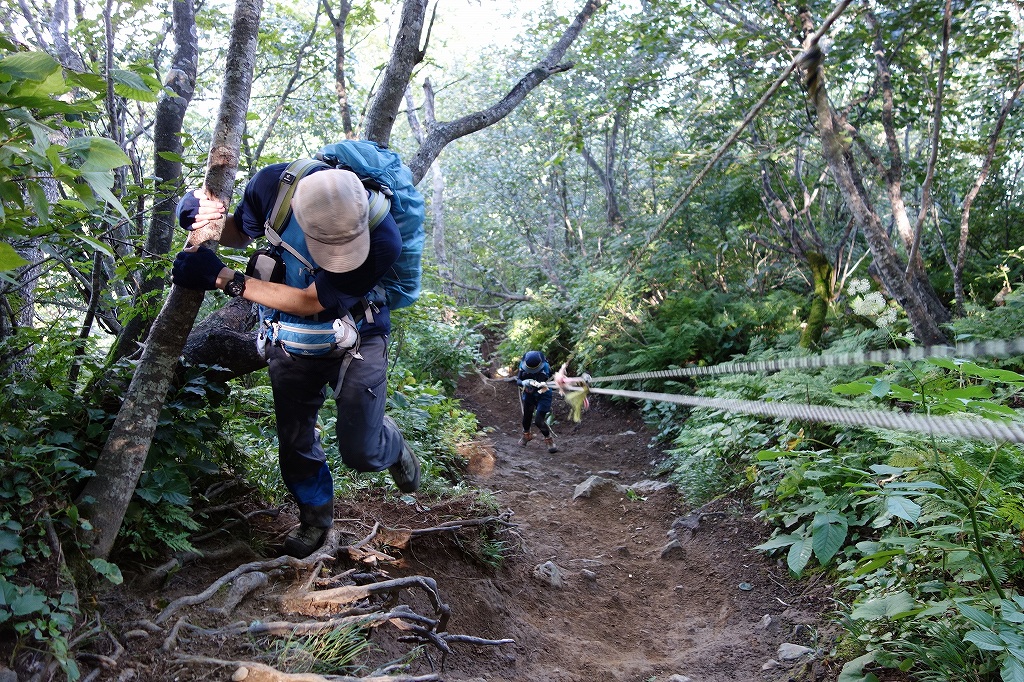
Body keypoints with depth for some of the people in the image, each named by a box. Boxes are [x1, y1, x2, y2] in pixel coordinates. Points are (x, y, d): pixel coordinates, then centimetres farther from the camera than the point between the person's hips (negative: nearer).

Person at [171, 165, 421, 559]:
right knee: (294, 445, 11)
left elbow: (310, 302, -28)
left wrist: (226, 280, -29)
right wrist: (206, 223, -23)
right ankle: (316, 515, 39)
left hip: (355, 338, -3)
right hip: (291, 343, 3)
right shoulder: (273, 185, -25)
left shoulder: (382, 241, -36)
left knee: (361, 452, -8)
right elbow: (241, 233, 0)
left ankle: (390, 444, 30)